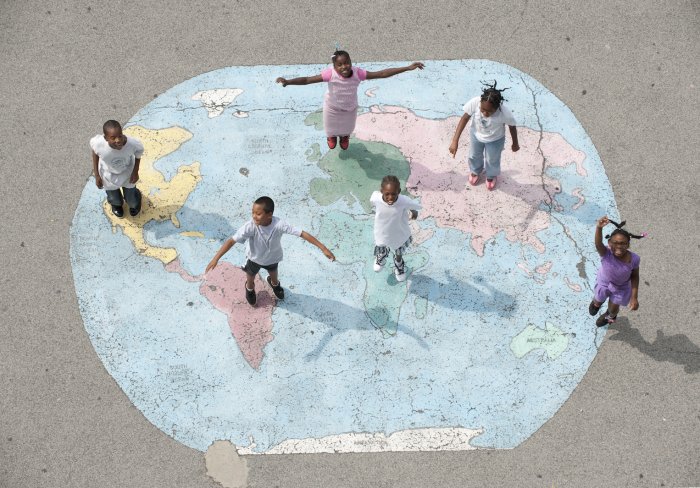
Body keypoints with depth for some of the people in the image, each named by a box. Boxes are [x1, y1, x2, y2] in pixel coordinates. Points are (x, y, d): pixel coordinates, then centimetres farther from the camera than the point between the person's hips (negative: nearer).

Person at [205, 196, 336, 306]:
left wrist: (323, 248, -39)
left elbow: (302, 233, -37)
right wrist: (216, 258, -47)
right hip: (255, 258, -1)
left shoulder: (279, 225, -39)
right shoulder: (250, 227, -40)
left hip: (272, 258, 1)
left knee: (274, 275, 32)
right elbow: (232, 240, -40)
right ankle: (250, 289, 64)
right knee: (250, 278, 28)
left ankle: (274, 284, 69)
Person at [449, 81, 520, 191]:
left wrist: (515, 144, 0)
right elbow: (464, 118, -21)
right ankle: (475, 171, 65)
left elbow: (512, 127, -18)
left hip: (495, 140, -2)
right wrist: (455, 141, -22)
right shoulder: (474, 102, -39)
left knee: (492, 160, 27)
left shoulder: (505, 113, -41)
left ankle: (491, 176, 62)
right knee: (474, 156, 30)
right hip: (476, 135, 2)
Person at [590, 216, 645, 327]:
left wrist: (634, 297, -16)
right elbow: (598, 244, -62)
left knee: (613, 309, 25)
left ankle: (610, 316, 63)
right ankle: (597, 303, 69)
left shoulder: (633, 259, -34)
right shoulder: (606, 254, -39)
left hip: (621, 288, 0)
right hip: (604, 283, 0)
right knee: (597, 302, 30)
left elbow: (635, 277, -17)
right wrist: (599, 228, -82)